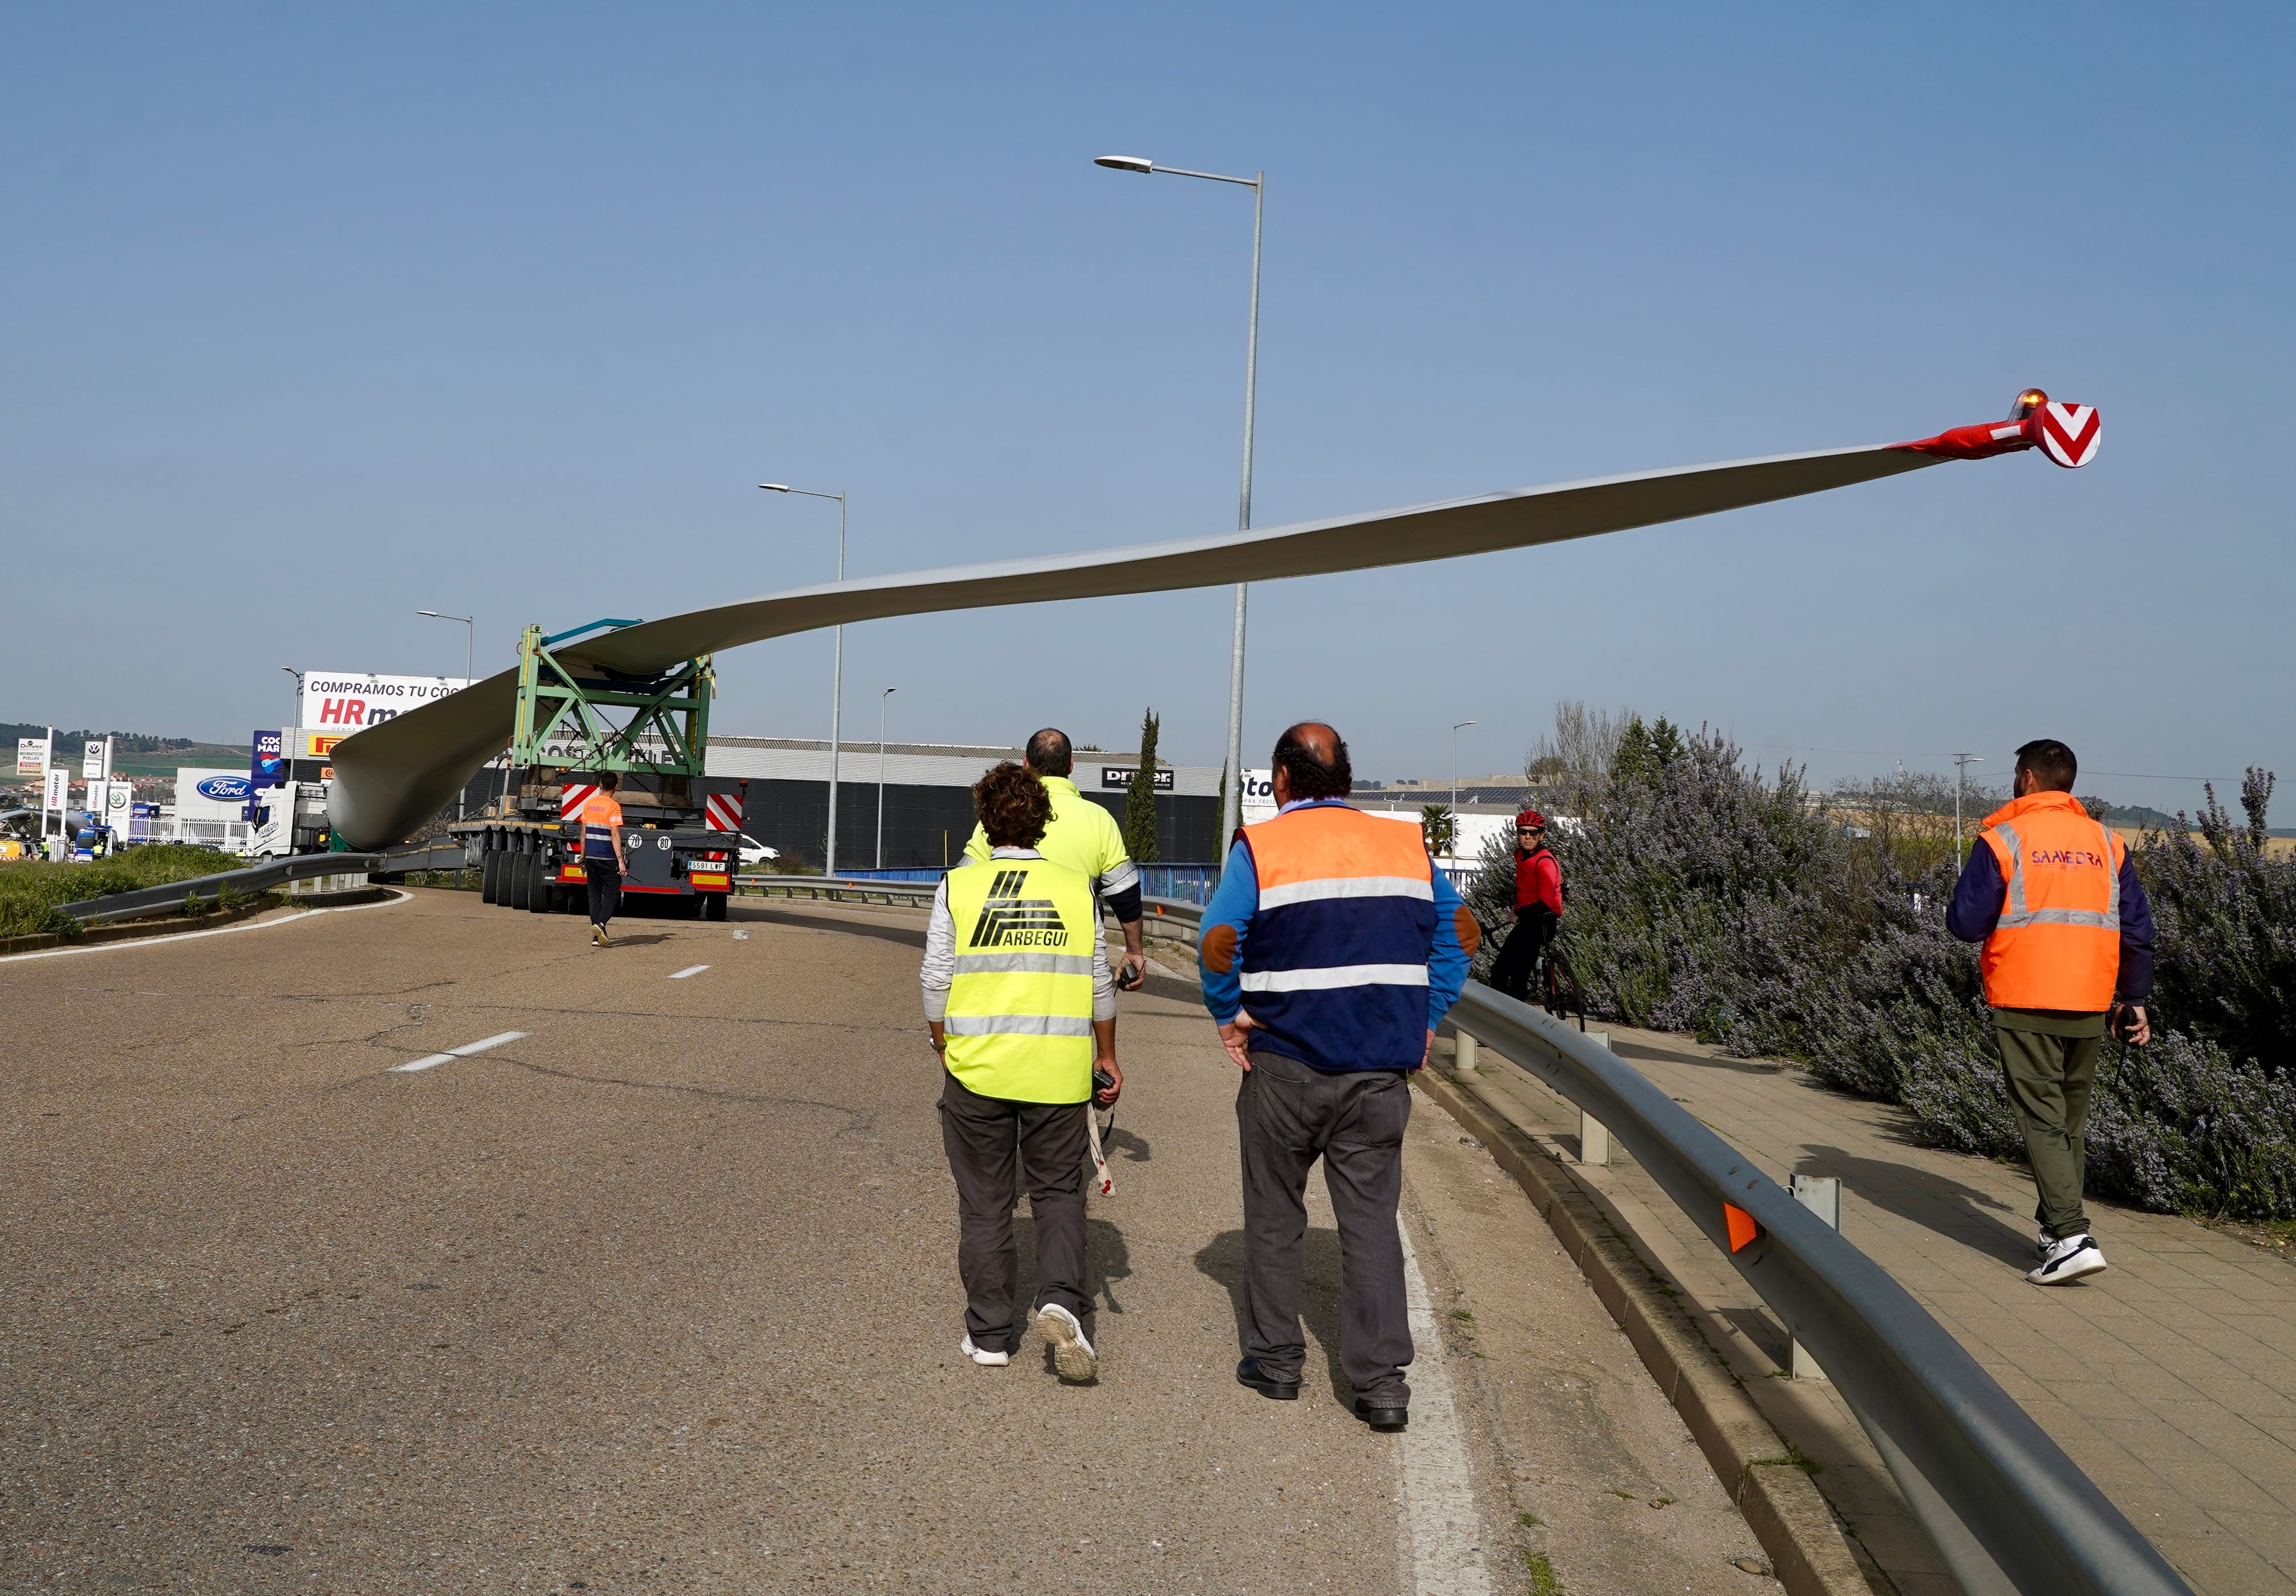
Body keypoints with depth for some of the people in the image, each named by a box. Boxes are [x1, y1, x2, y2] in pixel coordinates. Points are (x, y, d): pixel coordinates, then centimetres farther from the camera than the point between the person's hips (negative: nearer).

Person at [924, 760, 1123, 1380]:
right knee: (1059, 1191, 13)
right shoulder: (1076, 887, 1)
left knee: (985, 1203, 10)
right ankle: (1061, 1300, -8)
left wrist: (945, 1051, 13)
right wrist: (1107, 1056, 18)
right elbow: (1100, 985, 7)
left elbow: (936, 984, -2)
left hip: (977, 1069, -1)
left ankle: (989, 1334, 15)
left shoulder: (958, 887, -3)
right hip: (1059, 1071, 1)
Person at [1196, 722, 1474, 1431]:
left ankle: (1274, 1359, 21)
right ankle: (1382, 1381, 2)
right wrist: (1424, 1020, 10)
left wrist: (1231, 1016, 0)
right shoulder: (1407, 846, 6)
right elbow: (1458, 935, 8)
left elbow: (1219, 945, -13)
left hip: (1285, 1062, -2)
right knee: (1371, 1218, 6)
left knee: (1274, 1217, 14)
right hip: (1381, 1070, 3)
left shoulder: (1260, 848, -6)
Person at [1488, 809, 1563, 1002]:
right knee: (1499, 971, 8)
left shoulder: (1544, 861, -18)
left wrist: (1520, 914, -12)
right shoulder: (1521, 855, 9)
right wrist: (1518, 912, 15)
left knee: (1518, 975, -13)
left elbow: (1546, 902, -26)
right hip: (1526, 921, 9)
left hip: (1541, 922, -9)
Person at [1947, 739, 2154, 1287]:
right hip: (2089, 1006, 5)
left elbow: (1966, 923, -7)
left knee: (2043, 1119, -6)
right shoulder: (2106, 842, 10)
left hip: (2025, 1004, -5)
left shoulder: (2002, 840, -5)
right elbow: (2137, 928, 10)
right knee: (2072, 1121, 17)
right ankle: (2057, 1227, 26)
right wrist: (2136, 999, 17)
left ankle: (2072, 1238, -17)